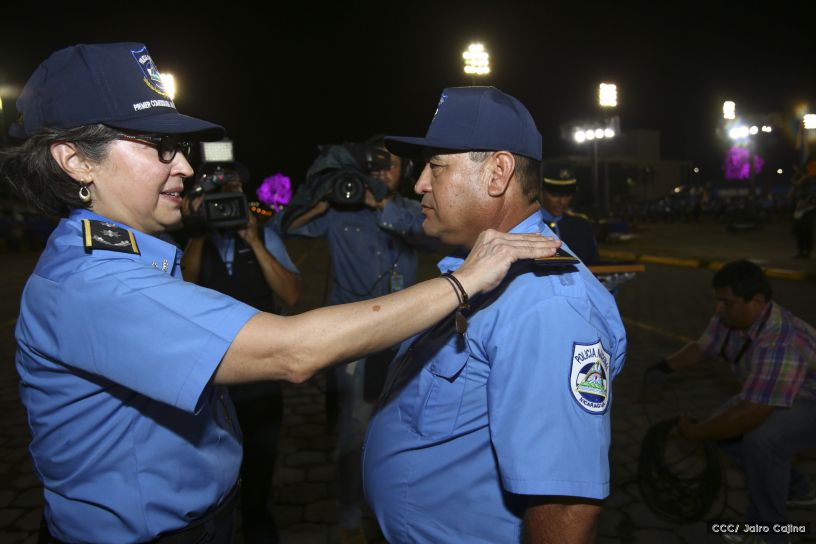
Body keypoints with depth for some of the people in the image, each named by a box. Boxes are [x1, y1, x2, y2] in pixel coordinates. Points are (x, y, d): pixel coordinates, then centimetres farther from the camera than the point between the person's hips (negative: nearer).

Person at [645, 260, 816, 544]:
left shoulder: (779, 344, -40)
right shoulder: (729, 317, -13)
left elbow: (749, 416, -40)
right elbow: (702, 347, 5)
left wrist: (695, 432, -27)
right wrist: (666, 366, -14)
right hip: (777, 395, 9)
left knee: (761, 440, -33)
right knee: (722, 427, 6)